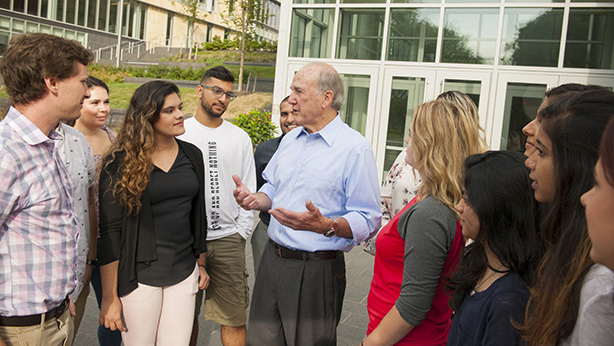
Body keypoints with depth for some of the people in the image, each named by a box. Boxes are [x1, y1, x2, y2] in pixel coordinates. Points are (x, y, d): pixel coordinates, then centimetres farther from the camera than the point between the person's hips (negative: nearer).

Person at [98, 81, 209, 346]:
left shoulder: (192, 155, 5)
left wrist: (201, 263, 18)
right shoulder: (121, 162, -9)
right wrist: (109, 297, -10)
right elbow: (110, 232, -10)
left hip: (184, 274, 4)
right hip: (139, 276, -4)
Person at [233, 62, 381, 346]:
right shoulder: (289, 140, 11)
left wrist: (326, 225, -32)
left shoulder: (355, 148, -13)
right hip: (272, 260, 7)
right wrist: (255, 200, 2)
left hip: (317, 270, -7)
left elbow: (368, 221, -16)